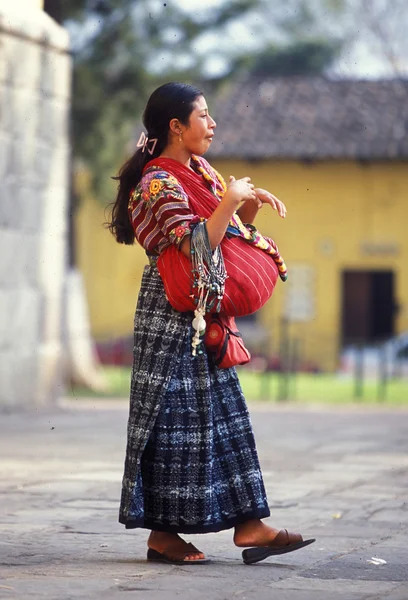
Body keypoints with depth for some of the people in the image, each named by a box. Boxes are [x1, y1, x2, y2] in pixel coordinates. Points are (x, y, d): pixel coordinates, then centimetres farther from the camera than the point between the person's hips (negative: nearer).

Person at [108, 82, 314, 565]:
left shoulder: (202, 172, 12)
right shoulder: (159, 183, -15)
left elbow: (237, 221, 24)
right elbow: (196, 245, -27)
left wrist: (253, 200, 4)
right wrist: (230, 199, -20)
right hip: (172, 314, -9)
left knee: (224, 414, 7)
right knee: (173, 417, -5)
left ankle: (247, 524, 8)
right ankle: (162, 533, 2)